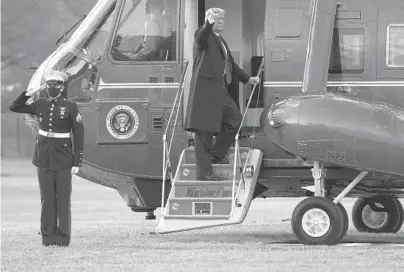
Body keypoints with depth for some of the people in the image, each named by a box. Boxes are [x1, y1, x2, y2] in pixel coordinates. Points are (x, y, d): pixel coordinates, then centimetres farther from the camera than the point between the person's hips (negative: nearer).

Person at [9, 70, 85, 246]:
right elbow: (14, 107, 12)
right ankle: (48, 236, 7)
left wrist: (77, 162, -9)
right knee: (47, 198, 3)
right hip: (43, 158, 3)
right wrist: (29, 93, -3)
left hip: (63, 160, -3)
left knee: (63, 199, -1)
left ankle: (63, 237, 2)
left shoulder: (70, 107, -5)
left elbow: (79, 136, -5)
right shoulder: (40, 105, 6)